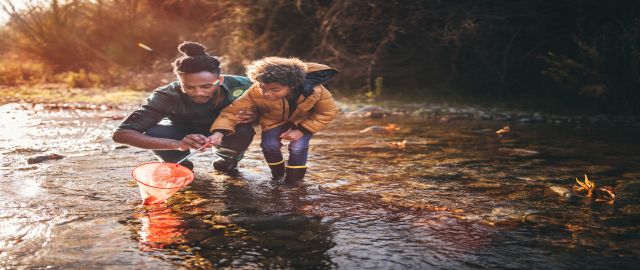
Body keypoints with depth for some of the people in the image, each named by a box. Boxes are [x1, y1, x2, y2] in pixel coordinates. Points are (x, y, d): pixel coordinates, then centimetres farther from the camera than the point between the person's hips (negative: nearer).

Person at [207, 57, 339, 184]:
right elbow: (233, 110, -31)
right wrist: (219, 132, -49)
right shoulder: (255, 92, -38)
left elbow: (328, 112, -20)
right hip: (275, 120, 1)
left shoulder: (315, 91, -38)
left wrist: (301, 130, -26)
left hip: (304, 120, -1)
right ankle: (277, 172, 15)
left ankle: (294, 177, 10)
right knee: (269, 145, -18)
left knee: (298, 147, -20)